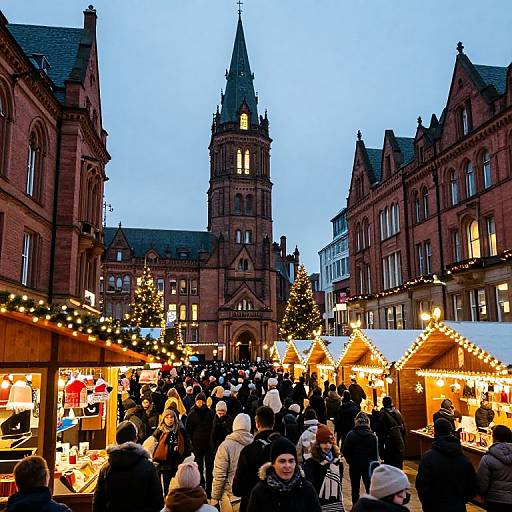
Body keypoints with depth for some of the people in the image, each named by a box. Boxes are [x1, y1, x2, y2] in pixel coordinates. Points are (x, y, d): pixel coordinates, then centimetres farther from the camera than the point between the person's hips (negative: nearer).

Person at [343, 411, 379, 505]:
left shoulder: (351, 435, -13)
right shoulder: (373, 436, -8)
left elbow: (345, 451, -10)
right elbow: (376, 453, -3)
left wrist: (350, 460, 7)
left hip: (354, 465, -1)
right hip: (369, 465, 1)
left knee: (355, 488, 13)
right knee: (369, 487, 11)